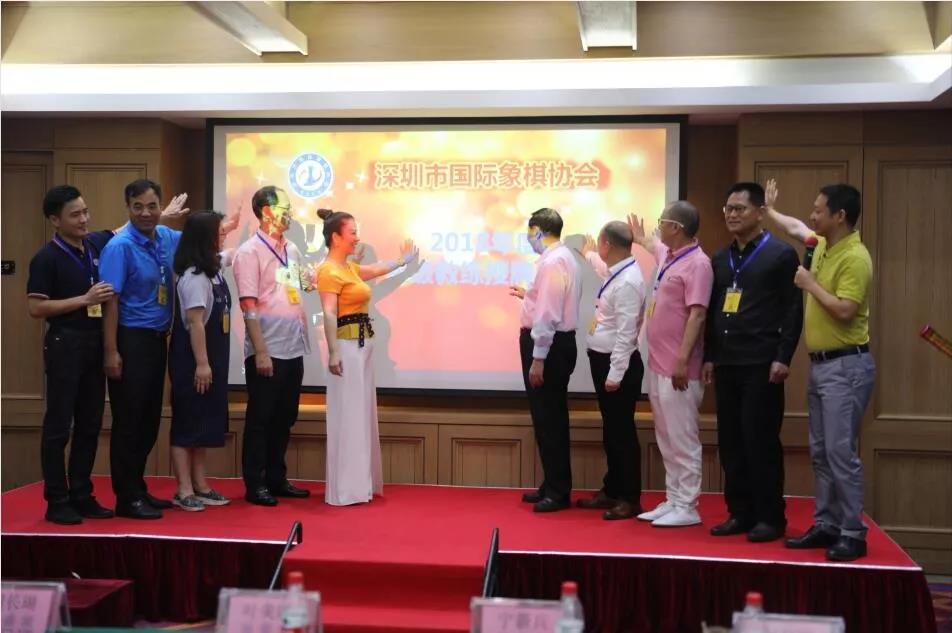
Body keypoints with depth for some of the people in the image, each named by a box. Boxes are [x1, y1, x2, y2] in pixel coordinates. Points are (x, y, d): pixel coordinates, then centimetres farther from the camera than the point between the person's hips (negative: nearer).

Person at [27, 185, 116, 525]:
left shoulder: (96, 243, 6)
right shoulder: (47, 258, -11)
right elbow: (36, 308, -15)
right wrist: (84, 299, -18)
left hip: (95, 342, 6)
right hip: (65, 344, -6)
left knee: (90, 424, 11)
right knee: (59, 425, 0)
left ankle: (81, 495, 20)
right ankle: (57, 501, 8)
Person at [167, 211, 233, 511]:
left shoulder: (212, 272, 10)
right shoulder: (194, 277, -18)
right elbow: (195, 322, -22)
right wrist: (201, 363, -23)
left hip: (211, 356, 10)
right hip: (192, 359, -10)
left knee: (204, 422, 12)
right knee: (187, 423, -4)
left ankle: (200, 486, 19)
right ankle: (184, 490, 1)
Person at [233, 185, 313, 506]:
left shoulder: (292, 250, 12)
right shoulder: (250, 251, -9)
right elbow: (249, 307, -14)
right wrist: (260, 352, -18)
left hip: (294, 349, 7)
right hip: (268, 351, -7)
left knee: (284, 418, 14)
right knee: (260, 419, 3)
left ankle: (277, 479, 26)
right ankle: (255, 485, 12)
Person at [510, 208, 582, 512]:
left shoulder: (552, 262, -18)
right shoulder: (564, 257, 13)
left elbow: (548, 315, -23)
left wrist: (538, 358, -23)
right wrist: (527, 296, 25)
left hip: (549, 344, -10)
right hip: (560, 341, 10)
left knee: (548, 418, -3)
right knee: (550, 417, 16)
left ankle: (558, 492, 5)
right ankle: (552, 487, 26)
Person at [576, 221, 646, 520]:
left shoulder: (627, 282, -21)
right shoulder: (616, 272, 8)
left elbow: (626, 333, -24)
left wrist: (616, 374, -23)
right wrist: (589, 255, 52)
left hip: (617, 364, -10)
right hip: (603, 360, 10)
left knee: (622, 431, -1)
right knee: (610, 429, 17)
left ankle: (629, 499, 8)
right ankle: (612, 490, 28)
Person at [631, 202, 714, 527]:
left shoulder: (697, 263, -14)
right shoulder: (668, 255, 13)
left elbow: (697, 315, -20)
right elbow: (654, 244, 40)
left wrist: (683, 361, -24)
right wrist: (640, 237, 61)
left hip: (677, 368, -9)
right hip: (657, 364, 9)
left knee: (682, 439, -4)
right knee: (666, 439, 13)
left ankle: (686, 507, 2)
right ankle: (673, 500, 20)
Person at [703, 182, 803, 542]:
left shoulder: (781, 254, -3)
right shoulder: (720, 260, 16)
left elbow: (793, 309, -8)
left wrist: (783, 358, -14)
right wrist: (709, 356, 11)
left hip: (761, 363, -6)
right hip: (726, 363, 6)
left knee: (761, 441, -4)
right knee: (731, 442, 7)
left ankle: (770, 517, 6)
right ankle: (740, 513, 16)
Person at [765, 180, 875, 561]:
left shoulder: (855, 257, -17)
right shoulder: (823, 246, 11)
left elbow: (845, 310, -26)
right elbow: (796, 229, 34)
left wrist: (810, 284, -14)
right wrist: (770, 210, 45)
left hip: (846, 366, -10)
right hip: (819, 364, 10)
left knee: (841, 452, -9)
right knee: (820, 452, 12)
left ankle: (853, 534, -1)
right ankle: (826, 525, 19)